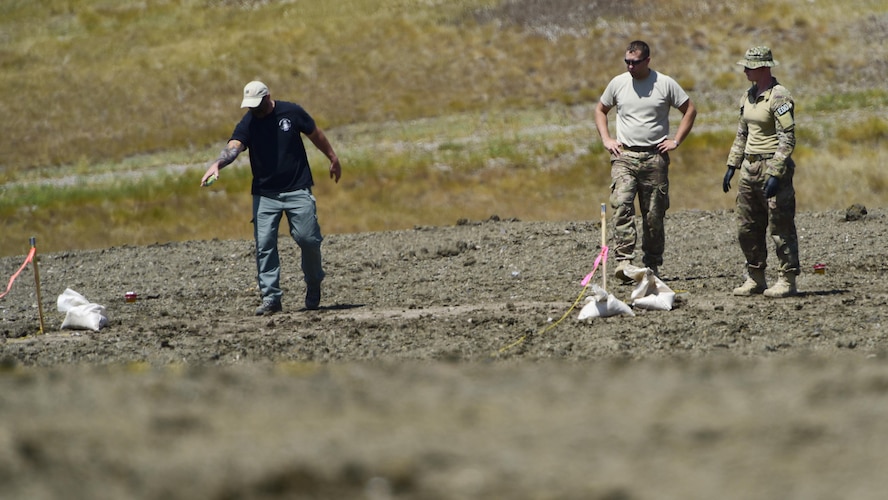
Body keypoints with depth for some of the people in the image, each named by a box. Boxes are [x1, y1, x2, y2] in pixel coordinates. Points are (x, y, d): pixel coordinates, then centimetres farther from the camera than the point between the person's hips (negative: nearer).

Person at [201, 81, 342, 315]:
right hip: (265, 195, 1)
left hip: (297, 190, -1)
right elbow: (233, 147, -23)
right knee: (264, 244, -8)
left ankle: (314, 284, 23)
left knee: (308, 238, -3)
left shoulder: (291, 112, -4)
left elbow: (315, 134, 11)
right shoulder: (247, 124, -6)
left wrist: (332, 158, 19)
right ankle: (270, 297, -4)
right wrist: (217, 164, -43)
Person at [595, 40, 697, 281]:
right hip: (624, 155, 1)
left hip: (655, 157, -1)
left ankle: (652, 265, 14)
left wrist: (676, 141, 1)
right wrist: (606, 139, 9)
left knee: (654, 214, 3)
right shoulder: (618, 83, 8)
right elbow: (600, 110, 22)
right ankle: (624, 260, -27)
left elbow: (690, 110, 8)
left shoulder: (665, 84, 1)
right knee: (621, 203, -20)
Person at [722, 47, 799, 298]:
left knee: (781, 227, -3)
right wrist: (732, 166, 17)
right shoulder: (748, 96, 13)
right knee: (747, 228, 10)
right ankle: (755, 279, 18)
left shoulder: (778, 97, -13)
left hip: (773, 166, -9)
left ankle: (787, 280, 2)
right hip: (750, 168, 9)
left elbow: (788, 139, -17)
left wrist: (775, 174, -22)